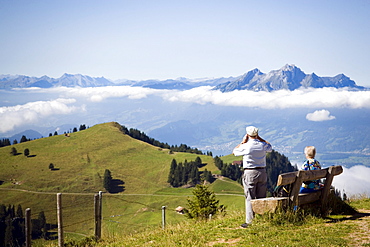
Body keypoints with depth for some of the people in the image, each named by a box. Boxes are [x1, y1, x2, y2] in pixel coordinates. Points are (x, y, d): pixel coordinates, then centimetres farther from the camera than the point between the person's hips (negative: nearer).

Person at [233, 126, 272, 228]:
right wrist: (259, 138, 20)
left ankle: (249, 221, -5)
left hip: (250, 173, -4)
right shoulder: (263, 145, 1)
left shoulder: (246, 146, -10)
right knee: (261, 197, 10)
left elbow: (234, 151, 8)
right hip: (262, 172, 4)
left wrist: (243, 142, 8)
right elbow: (270, 147, 26)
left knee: (250, 198, -2)